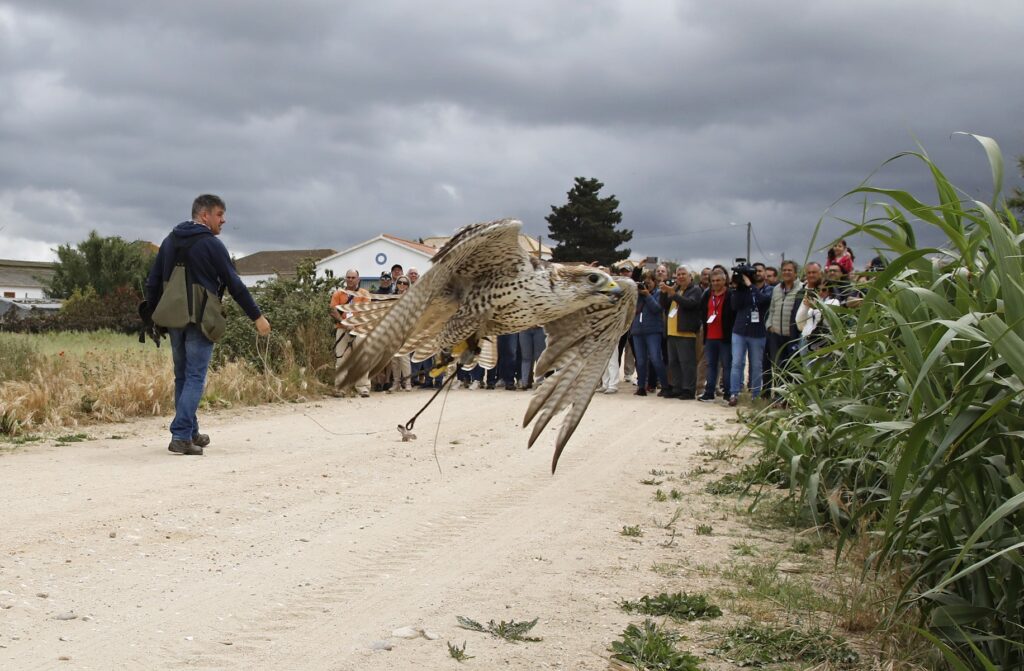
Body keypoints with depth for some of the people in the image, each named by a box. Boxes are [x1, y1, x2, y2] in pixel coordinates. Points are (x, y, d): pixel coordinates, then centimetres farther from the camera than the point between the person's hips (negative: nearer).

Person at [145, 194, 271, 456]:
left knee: (182, 376, 15)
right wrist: (257, 316, -3)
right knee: (195, 377, -5)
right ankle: (181, 435, -13)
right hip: (200, 321, -6)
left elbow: (153, 282, 14)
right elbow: (234, 284, -8)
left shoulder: (169, 241, 13)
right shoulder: (211, 244, -8)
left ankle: (190, 432, 21)